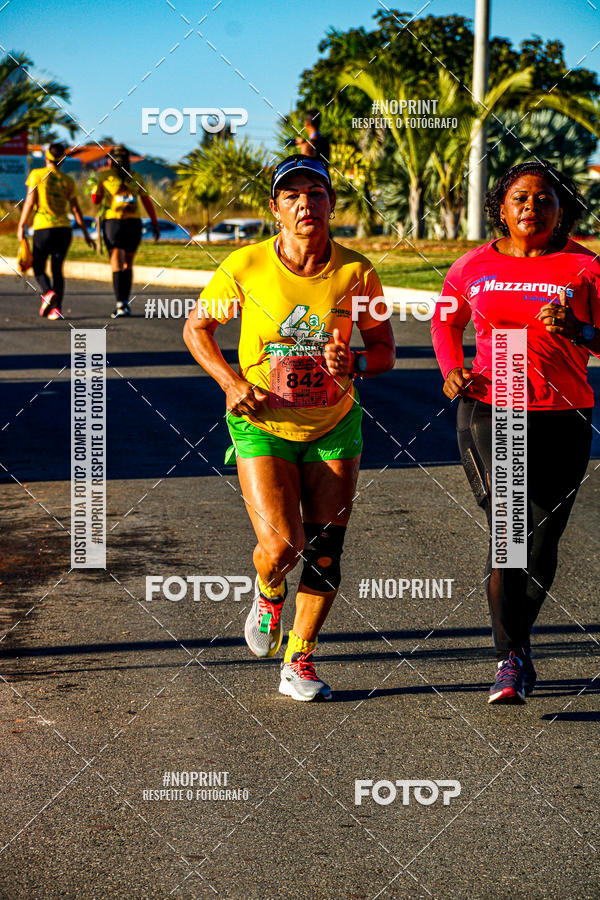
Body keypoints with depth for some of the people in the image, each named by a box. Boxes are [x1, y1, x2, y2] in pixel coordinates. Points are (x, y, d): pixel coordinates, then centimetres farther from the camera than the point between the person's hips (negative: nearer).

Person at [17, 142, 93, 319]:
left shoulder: (36, 175, -1)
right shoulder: (68, 181, 7)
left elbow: (30, 202, -6)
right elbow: (75, 209, 6)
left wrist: (21, 226, 1)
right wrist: (85, 233, 11)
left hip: (43, 227, -3)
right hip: (64, 228, 3)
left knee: (39, 267, 9)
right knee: (57, 269, 9)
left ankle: (48, 292, -20)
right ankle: (56, 308, -3)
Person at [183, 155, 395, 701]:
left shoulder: (356, 272, -8)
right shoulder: (245, 267, -12)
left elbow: (384, 349, 2)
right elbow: (197, 328, 3)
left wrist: (355, 365, -21)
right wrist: (231, 381, -12)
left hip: (334, 428, 2)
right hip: (262, 426, -2)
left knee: (324, 553, 3)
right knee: (281, 547, -16)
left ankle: (300, 663, 22)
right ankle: (268, 593, 22)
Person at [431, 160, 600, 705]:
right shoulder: (474, 267, 5)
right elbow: (446, 321, 23)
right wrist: (451, 370, 6)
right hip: (490, 410, -1)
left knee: (544, 540, 7)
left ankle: (518, 637, 33)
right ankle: (511, 661, -9)